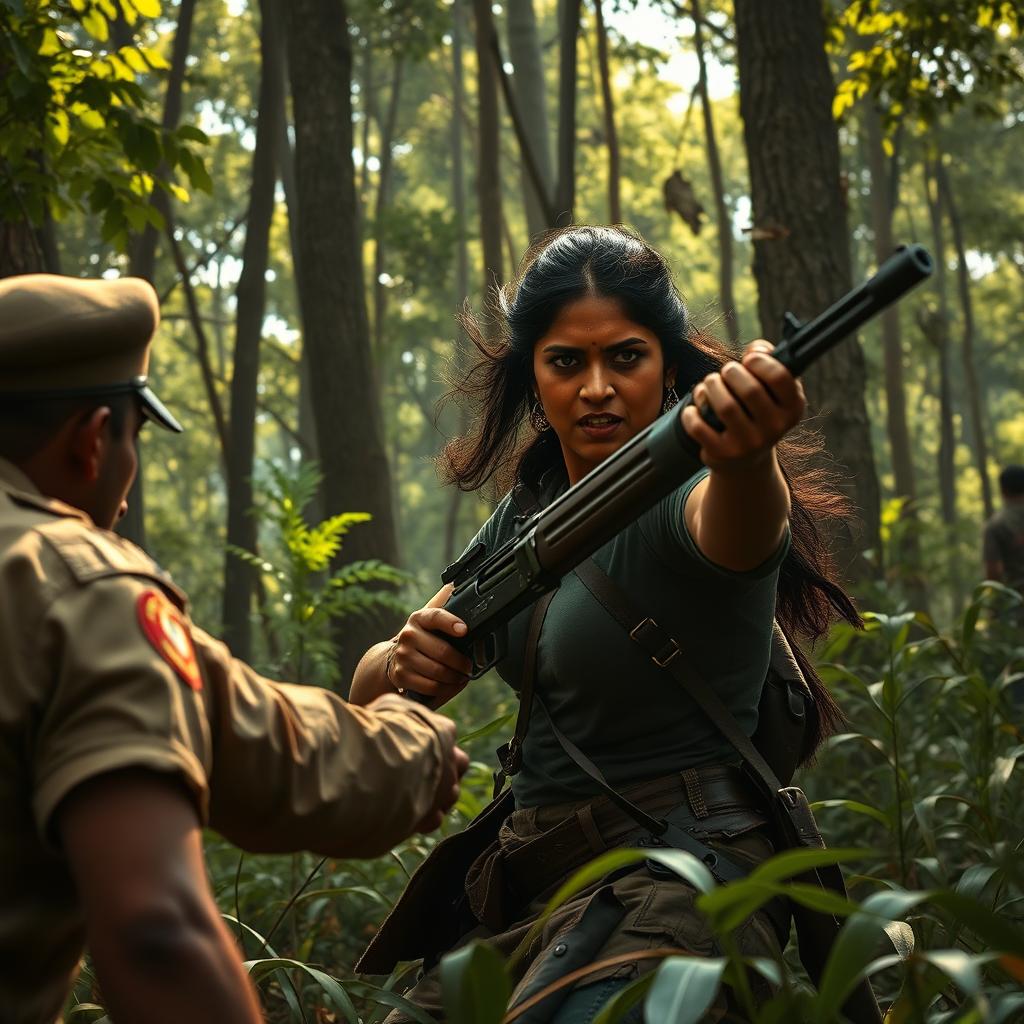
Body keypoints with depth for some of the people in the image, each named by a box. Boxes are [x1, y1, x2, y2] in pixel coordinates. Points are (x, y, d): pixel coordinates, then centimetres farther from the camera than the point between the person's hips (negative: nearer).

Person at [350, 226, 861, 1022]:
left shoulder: (678, 495, -13)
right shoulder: (527, 512, 8)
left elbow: (736, 526, -39)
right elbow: (370, 689, 9)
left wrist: (748, 457, -62)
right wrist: (403, 663, -15)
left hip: (678, 883, -7)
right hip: (535, 881, 7)